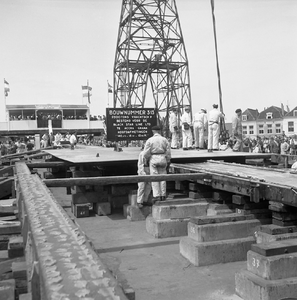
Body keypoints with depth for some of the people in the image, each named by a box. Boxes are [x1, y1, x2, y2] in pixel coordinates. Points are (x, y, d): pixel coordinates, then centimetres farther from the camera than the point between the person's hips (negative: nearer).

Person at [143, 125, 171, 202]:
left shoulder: (150, 140, -5)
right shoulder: (164, 140, 2)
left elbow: (146, 153, -9)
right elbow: (168, 152, 1)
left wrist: (147, 159, 9)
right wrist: (168, 162, 9)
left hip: (153, 159, -2)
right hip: (162, 159, 3)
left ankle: (156, 196, -1)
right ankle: (163, 195, 12)